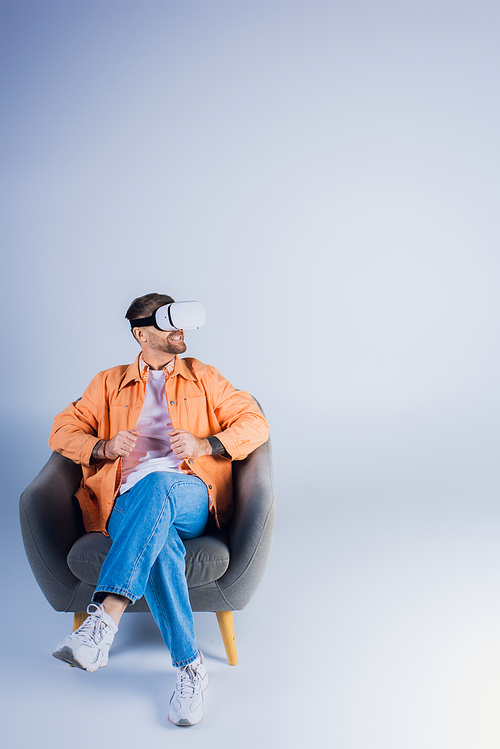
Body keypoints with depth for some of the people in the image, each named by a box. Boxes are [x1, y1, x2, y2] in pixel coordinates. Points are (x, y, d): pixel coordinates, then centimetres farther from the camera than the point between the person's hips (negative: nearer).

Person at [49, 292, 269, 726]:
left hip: (188, 499, 0)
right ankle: (190, 666, -30)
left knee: (156, 484, -39)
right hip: (127, 506, 1)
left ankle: (104, 619, -50)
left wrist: (205, 444, -6)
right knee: (160, 544, -38)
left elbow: (255, 423, 13)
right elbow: (63, 431, 17)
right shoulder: (109, 384, 23)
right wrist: (105, 447, -5)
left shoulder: (202, 378, 22)